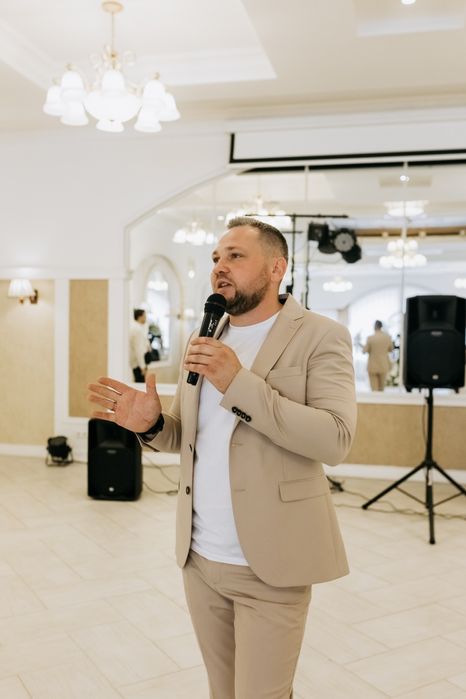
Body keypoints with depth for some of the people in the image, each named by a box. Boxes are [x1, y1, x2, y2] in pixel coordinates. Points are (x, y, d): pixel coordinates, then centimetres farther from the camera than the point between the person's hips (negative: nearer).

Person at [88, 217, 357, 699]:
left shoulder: (320, 336, -9)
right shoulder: (203, 341, 10)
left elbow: (335, 439, -20)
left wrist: (240, 384, -26)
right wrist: (151, 424, -8)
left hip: (266, 563, -6)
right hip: (199, 558, 6)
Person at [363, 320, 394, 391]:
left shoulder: (370, 338, -14)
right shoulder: (387, 337, -6)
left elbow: (364, 351, -6)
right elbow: (390, 349, 9)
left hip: (372, 366, -3)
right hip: (384, 366, 3)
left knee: (374, 389, 4)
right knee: (381, 388, 16)